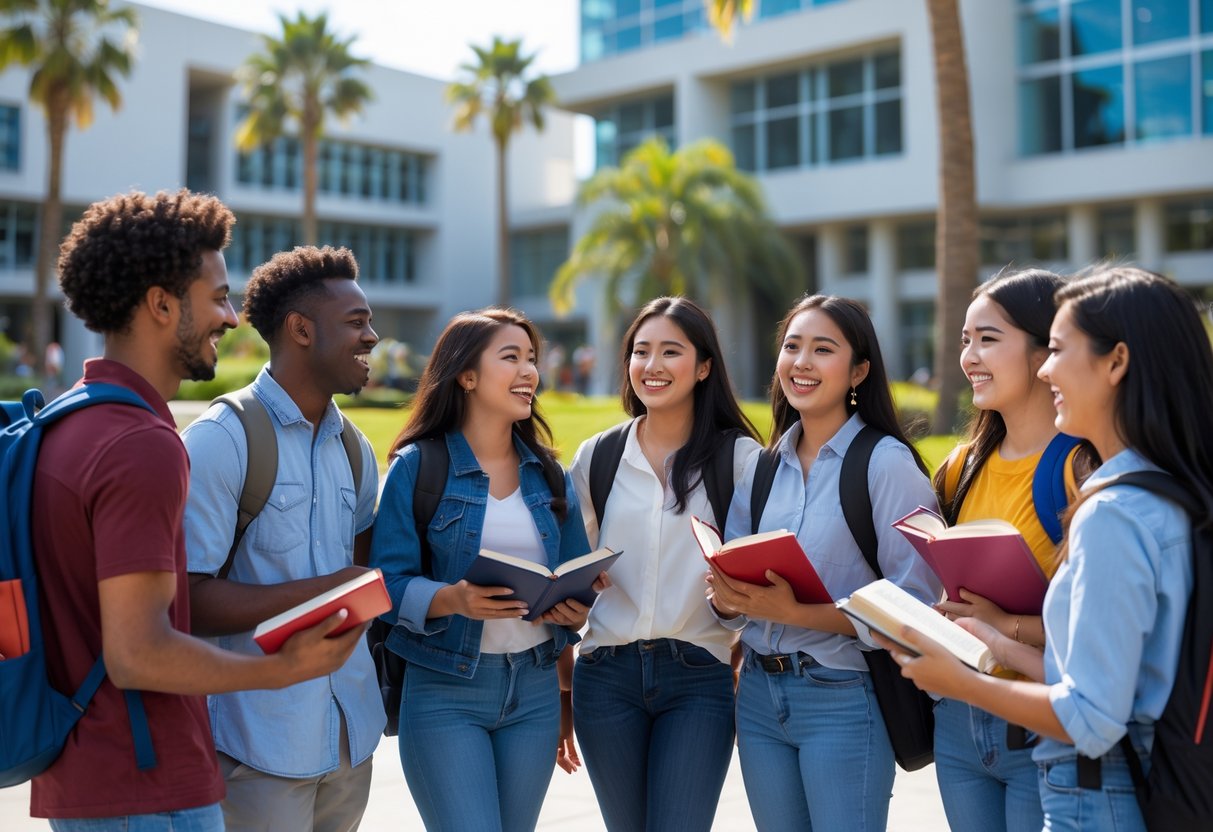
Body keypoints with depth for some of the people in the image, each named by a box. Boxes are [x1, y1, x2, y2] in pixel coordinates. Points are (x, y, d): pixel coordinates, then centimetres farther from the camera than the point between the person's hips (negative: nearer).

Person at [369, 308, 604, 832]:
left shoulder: (547, 470, 8)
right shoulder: (418, 466, -7)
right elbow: (389, 584, -11)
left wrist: (576, 610, -10)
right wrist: (454, 598, -28)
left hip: (535, 690, 5)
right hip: (445, 692, -5)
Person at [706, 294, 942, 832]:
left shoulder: (887, 462, -10)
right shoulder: (761, 468, 8)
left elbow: (914, 603, -16)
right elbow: (729, 577, 13)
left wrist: (796, 612, -23)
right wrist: (727, 599, -10)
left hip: (843, 700, -5)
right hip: (759, 692, 6)